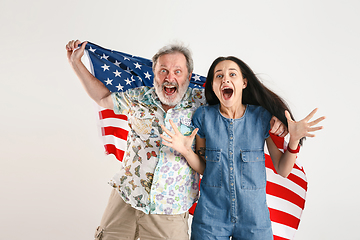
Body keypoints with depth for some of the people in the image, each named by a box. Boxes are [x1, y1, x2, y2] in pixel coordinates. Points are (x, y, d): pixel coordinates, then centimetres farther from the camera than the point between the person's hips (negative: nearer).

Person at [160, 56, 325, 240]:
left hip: (254, 216, 0)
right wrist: (186, 151, -15)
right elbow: (203, 168, 3)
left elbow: (282, 170, -2)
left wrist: (294, 140, -17)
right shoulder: (203, 116, -5)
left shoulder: (264, 116, -6)